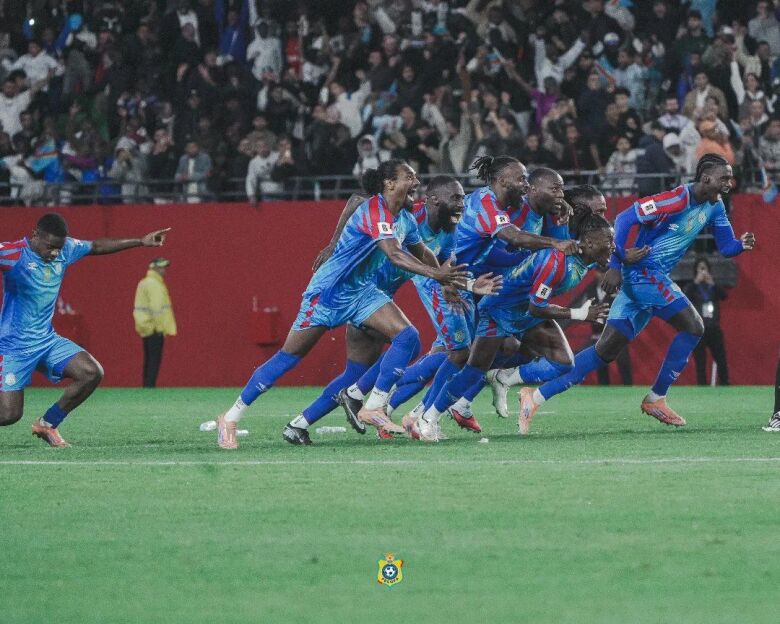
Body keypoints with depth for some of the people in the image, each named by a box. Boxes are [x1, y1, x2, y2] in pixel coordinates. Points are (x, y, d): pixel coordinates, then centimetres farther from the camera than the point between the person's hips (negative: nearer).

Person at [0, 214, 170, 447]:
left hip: (47, 340, 7)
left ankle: (47, 424, 7)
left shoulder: (66, 250, 1)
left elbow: (97, 247, 18)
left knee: (92, 373, -11)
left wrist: (141, 242, 22)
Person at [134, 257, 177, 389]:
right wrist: (160, 327, -20)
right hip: (154, 328, -10)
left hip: (145, 328, 10)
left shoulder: (144, 283, 18)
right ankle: (150, 386, -14)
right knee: (155, 359, -9)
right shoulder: (154, 284, -12)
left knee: (149, 360, 12)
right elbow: (157, 307, -19)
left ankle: (147, 387, 13)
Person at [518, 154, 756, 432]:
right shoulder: (677, 199, -16)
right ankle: (656, 399, 0)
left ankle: (536, 396, 3)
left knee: (607, 350, 5)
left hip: (654, 278, 9)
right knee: (692, 326, -11)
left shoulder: (714, 206, 10)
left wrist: (741, 245, -10)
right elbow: (626, 218, -19)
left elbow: (726, 246, 14)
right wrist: (617, 262, -22)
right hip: (644, 272, -9)